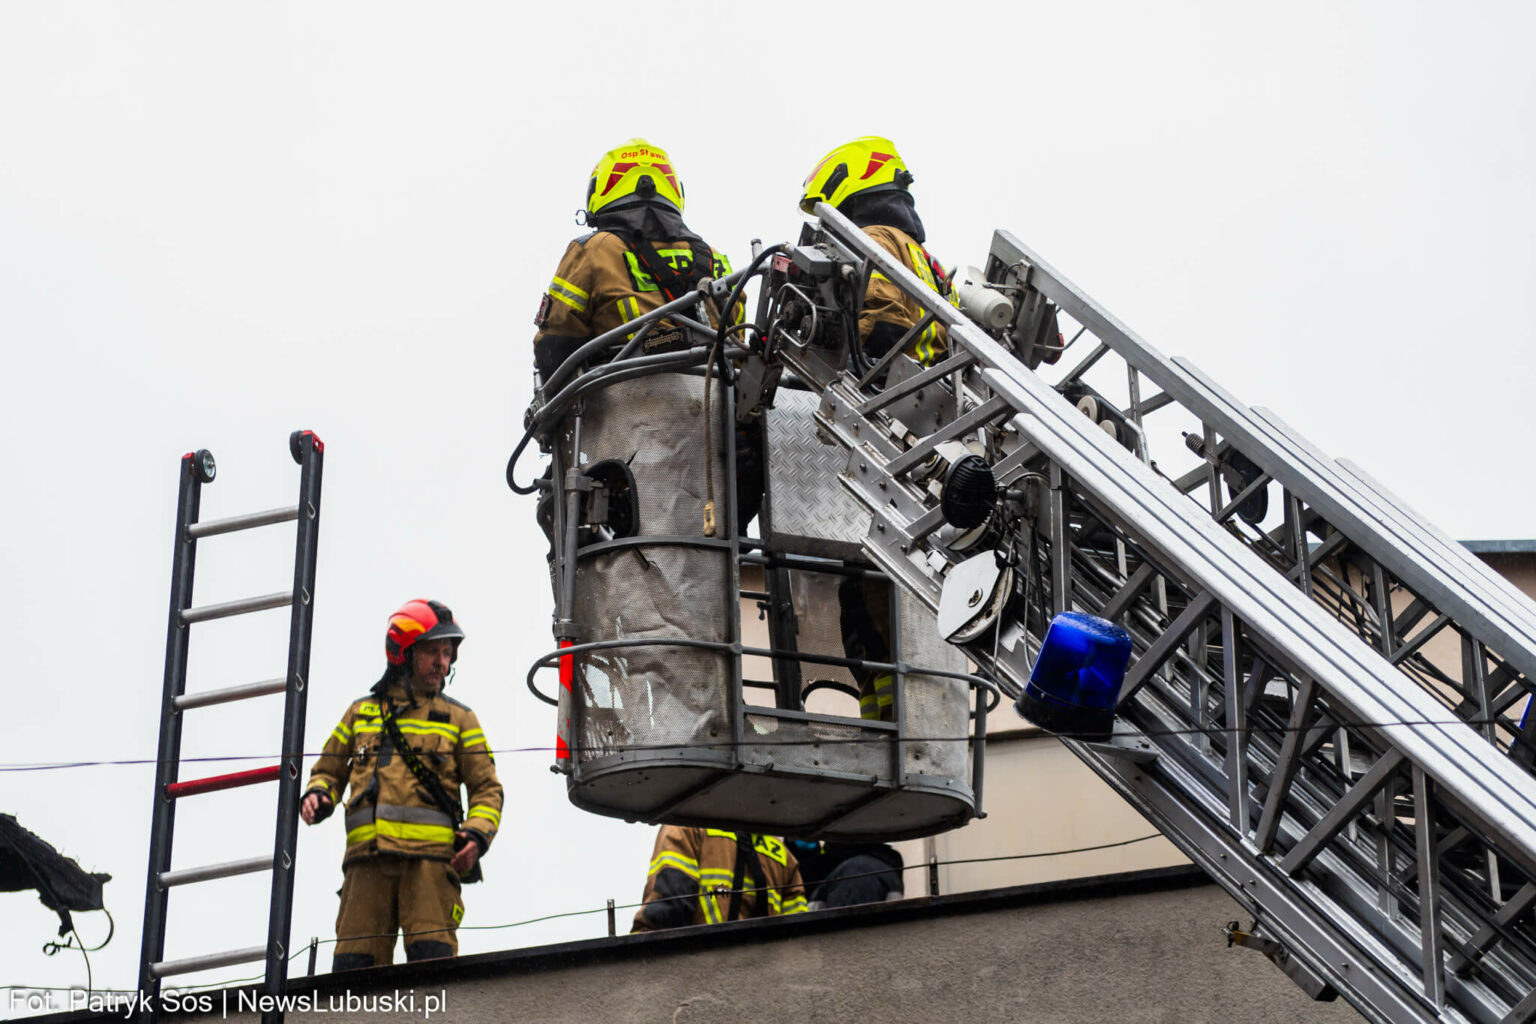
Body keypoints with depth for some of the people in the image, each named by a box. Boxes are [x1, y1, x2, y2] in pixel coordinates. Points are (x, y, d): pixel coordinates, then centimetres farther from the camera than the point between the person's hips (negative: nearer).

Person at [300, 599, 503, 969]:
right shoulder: (361, 712, 22)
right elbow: (330, 769, 29)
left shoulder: (458, 719, 18)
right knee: (353, 966, -8)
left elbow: (487, 789, 14)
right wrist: (317, 795, 4)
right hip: (368, 858, 2)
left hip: (430, 858, -2)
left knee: (432, 962, -16)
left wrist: (477, 835, -6)